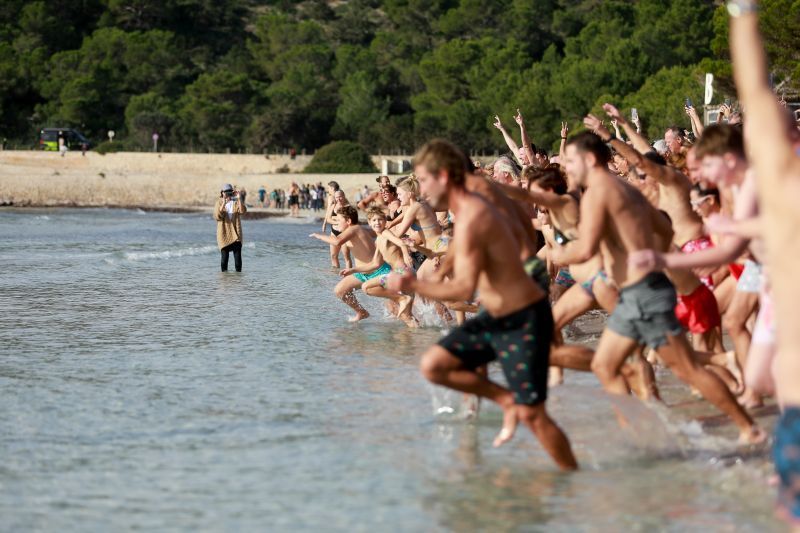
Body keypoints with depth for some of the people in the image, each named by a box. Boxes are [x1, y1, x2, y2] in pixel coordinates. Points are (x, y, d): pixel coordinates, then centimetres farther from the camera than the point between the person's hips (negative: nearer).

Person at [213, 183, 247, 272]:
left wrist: (239, 199, -23)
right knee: (224, 257, -1)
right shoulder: (219, 202, 2)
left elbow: (243, 211, -14)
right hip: (224, 234, -1)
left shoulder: (236, 202, 4)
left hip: (236, 234, 1)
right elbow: (217, 216, -11)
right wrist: (223, 204, -21)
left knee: (238, 256, -6)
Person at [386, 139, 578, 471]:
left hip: (524, 321, -10)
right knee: (433, 365, 3)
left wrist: (414, 286, -18)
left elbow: (464, 289, -27)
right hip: (496, 317, 10)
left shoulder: (470, 220, -23)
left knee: (531, 414, -8)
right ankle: (506, 400, 12)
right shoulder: (472, 207, 7)